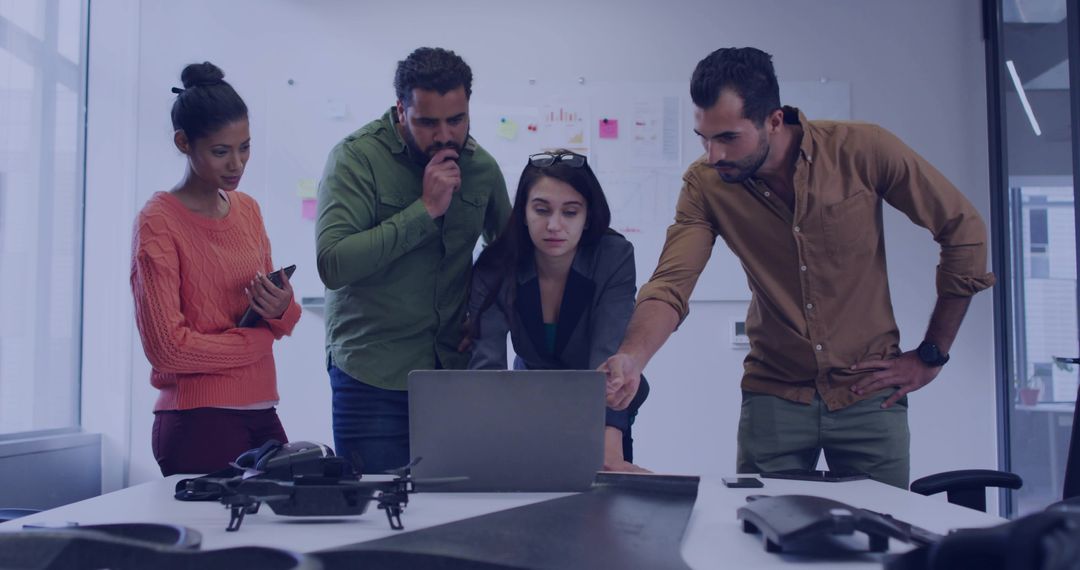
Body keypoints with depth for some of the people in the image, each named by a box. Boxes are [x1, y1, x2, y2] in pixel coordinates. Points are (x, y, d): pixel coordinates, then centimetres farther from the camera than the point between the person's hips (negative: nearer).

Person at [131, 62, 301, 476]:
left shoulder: (248, 209, 10)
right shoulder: (157, 222, -10)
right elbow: (167, 346, -16)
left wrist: (282, 310, -9)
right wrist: (260, 337, -5)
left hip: (261, 415, 6)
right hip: (197, 422, -6)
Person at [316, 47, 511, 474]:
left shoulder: (481, 166, 5)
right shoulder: (356, 157, -9)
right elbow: (332, 264, -21)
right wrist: (425, 209, -20)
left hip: (456, 370, 4)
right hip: (374, 377, -4)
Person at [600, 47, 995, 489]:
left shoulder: (864, 150, -14)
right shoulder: (704, 185, -10)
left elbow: (963, 230, -5)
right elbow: (670, 285, -19)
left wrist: (931, 355, -3)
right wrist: (631, 359, -40)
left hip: (869, 393, -1)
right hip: (774, 398, 1)